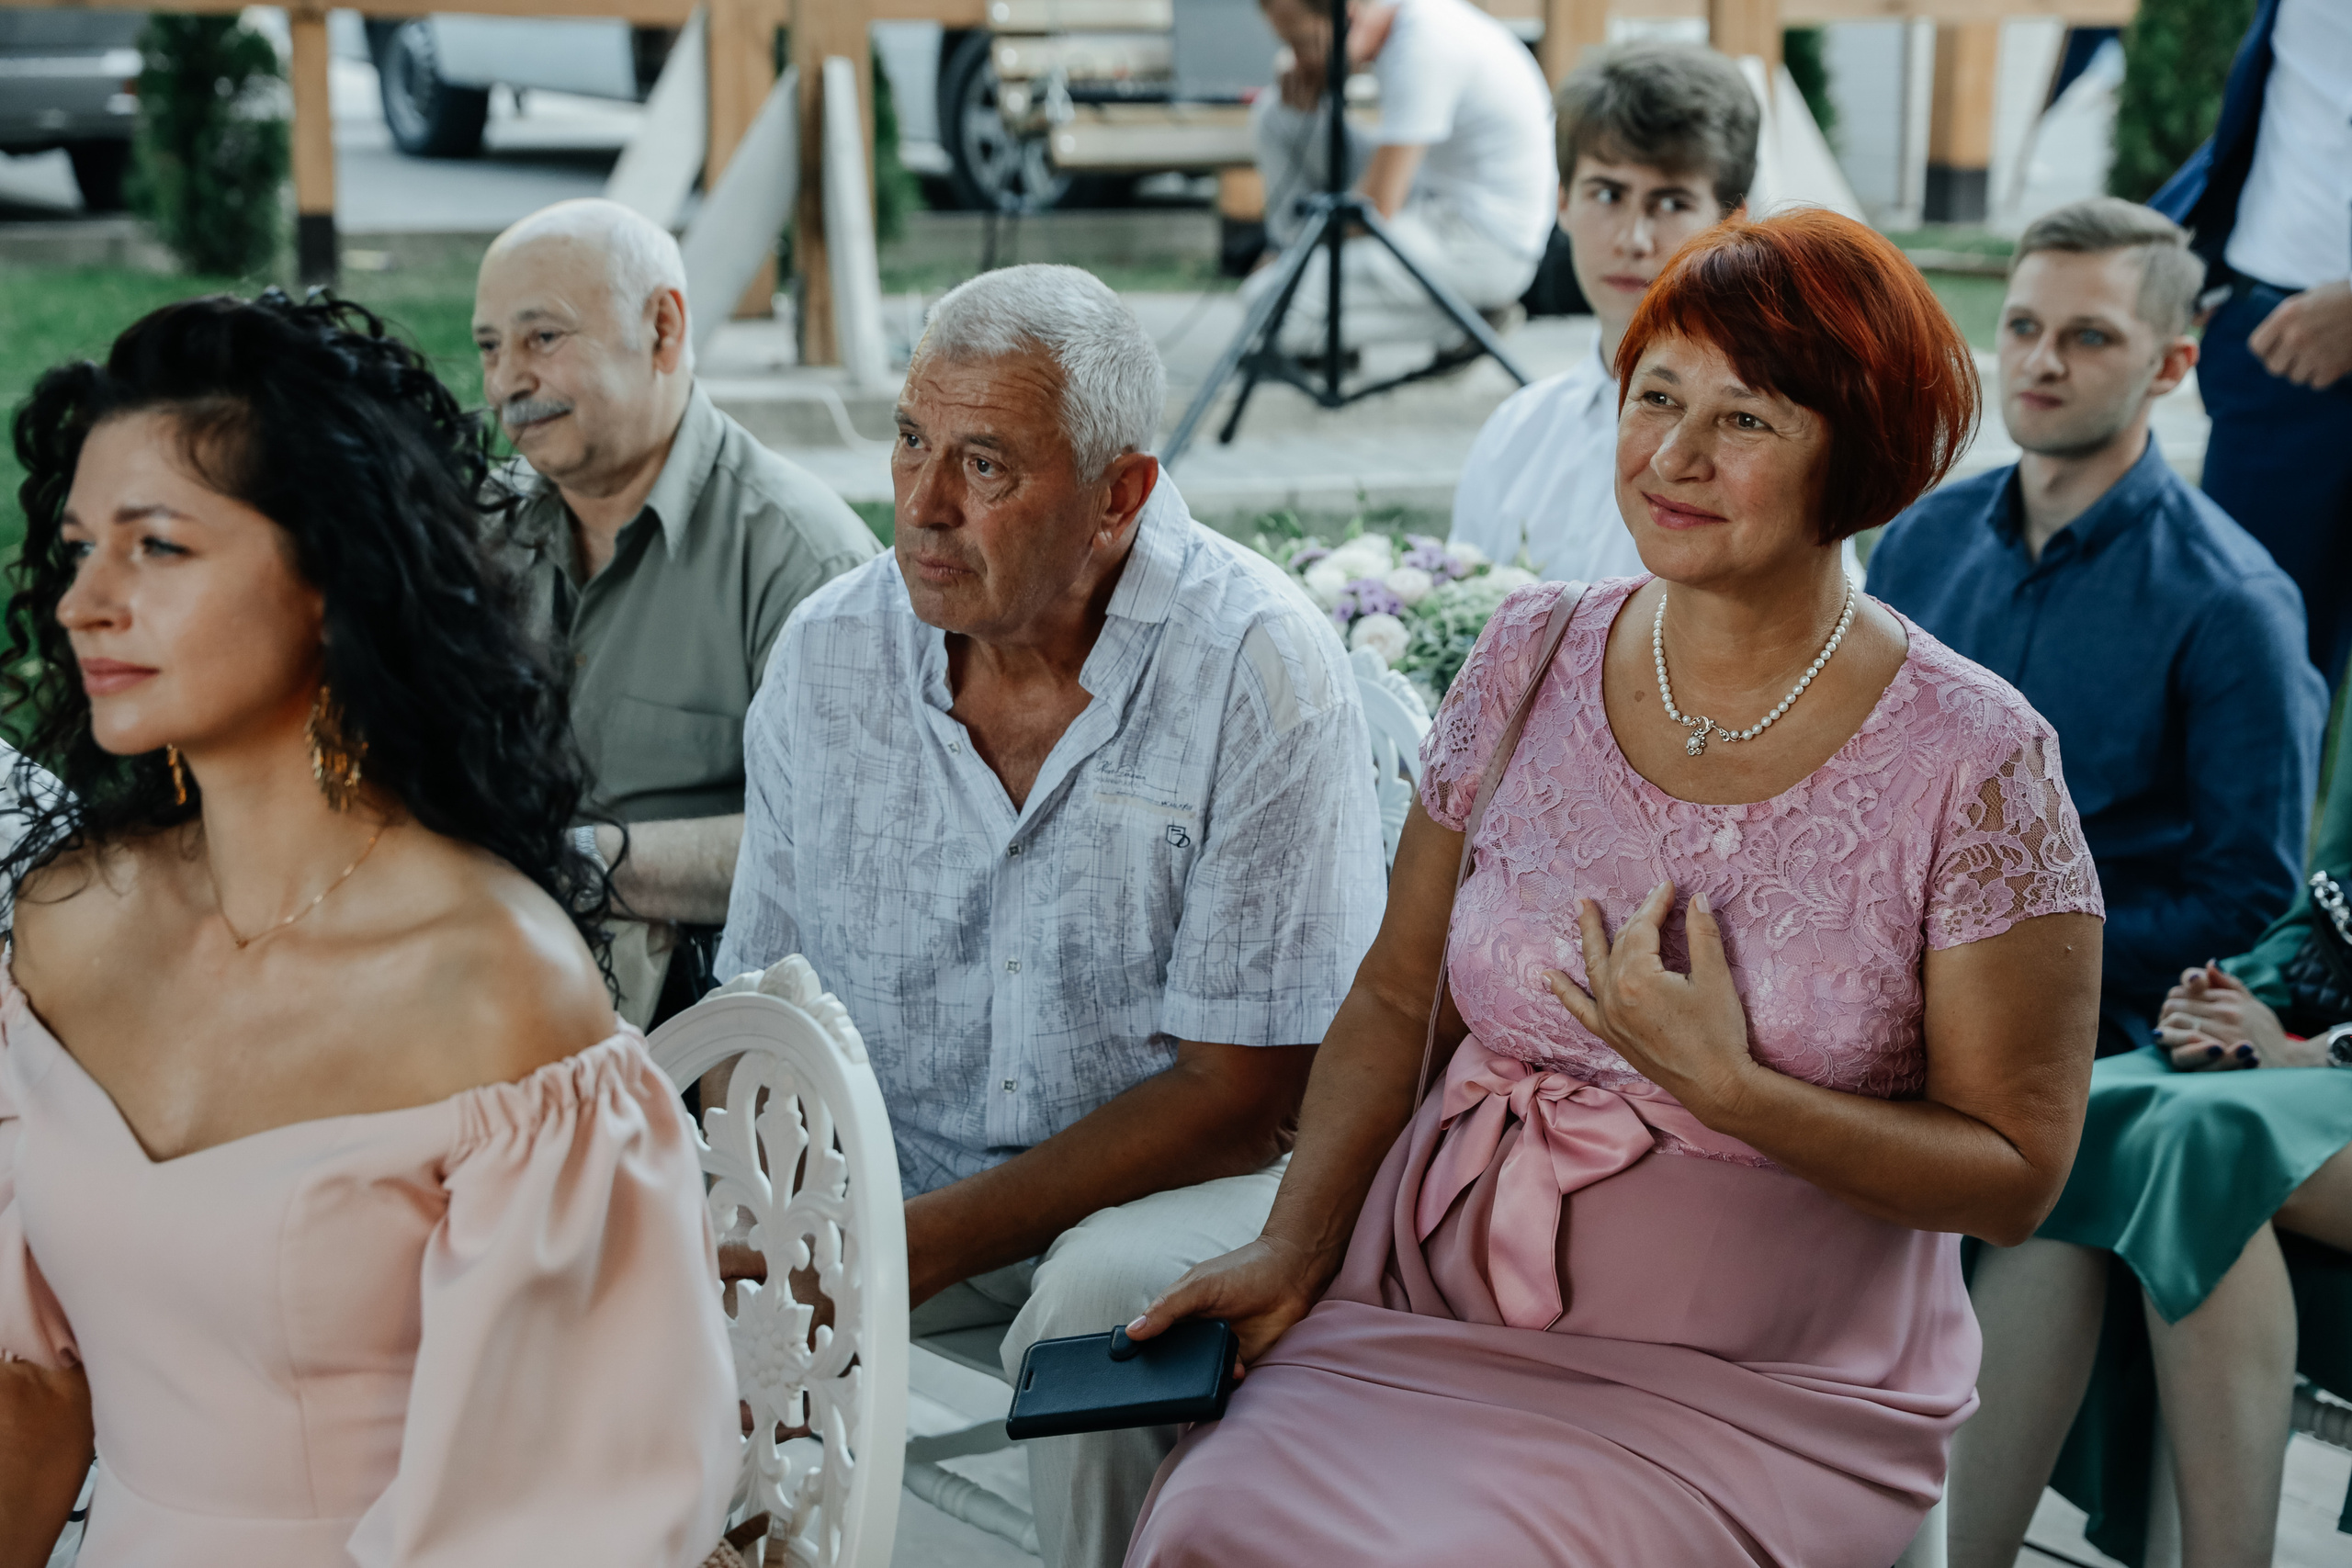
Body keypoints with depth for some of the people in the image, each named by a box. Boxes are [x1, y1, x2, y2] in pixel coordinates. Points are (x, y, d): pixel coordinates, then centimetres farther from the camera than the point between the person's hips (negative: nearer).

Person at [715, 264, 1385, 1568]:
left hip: (1178, 1182, -4)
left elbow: (1239, 1098, -16)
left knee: (1096, 1300, -34)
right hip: (888, 1172, 4)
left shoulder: (1260, 674, -17)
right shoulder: (828, 652, -3)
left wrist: (932, 1243, -22)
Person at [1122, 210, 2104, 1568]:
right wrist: (1294, 1245, -2)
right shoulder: (1534, 656, 4)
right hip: (1427, 1300, 3)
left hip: (1758, 1392, -3)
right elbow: (1398, 1002, 11)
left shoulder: (1973, 762, -8)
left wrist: (1730, 1088, -18)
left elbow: (2013, 1174, -5)